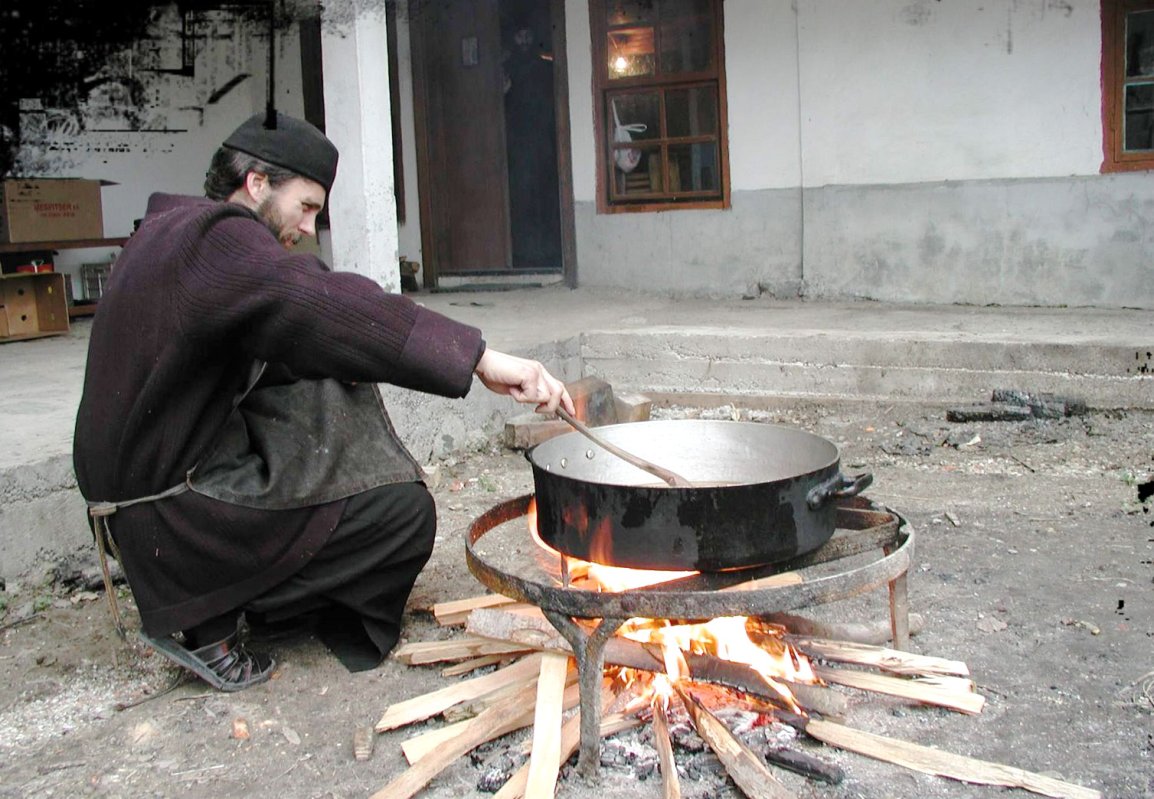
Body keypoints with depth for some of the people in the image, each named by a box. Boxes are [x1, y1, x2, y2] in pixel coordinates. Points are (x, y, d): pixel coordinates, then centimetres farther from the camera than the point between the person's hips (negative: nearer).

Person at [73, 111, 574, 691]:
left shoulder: (170, 229, 12)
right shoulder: (216, 239, -19)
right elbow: (323, 310, -33)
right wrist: (478, 356, -36)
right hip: (166, 514, -10)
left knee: (324, 385, 17)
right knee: (408, 514, -7)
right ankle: (205, 625, 1)